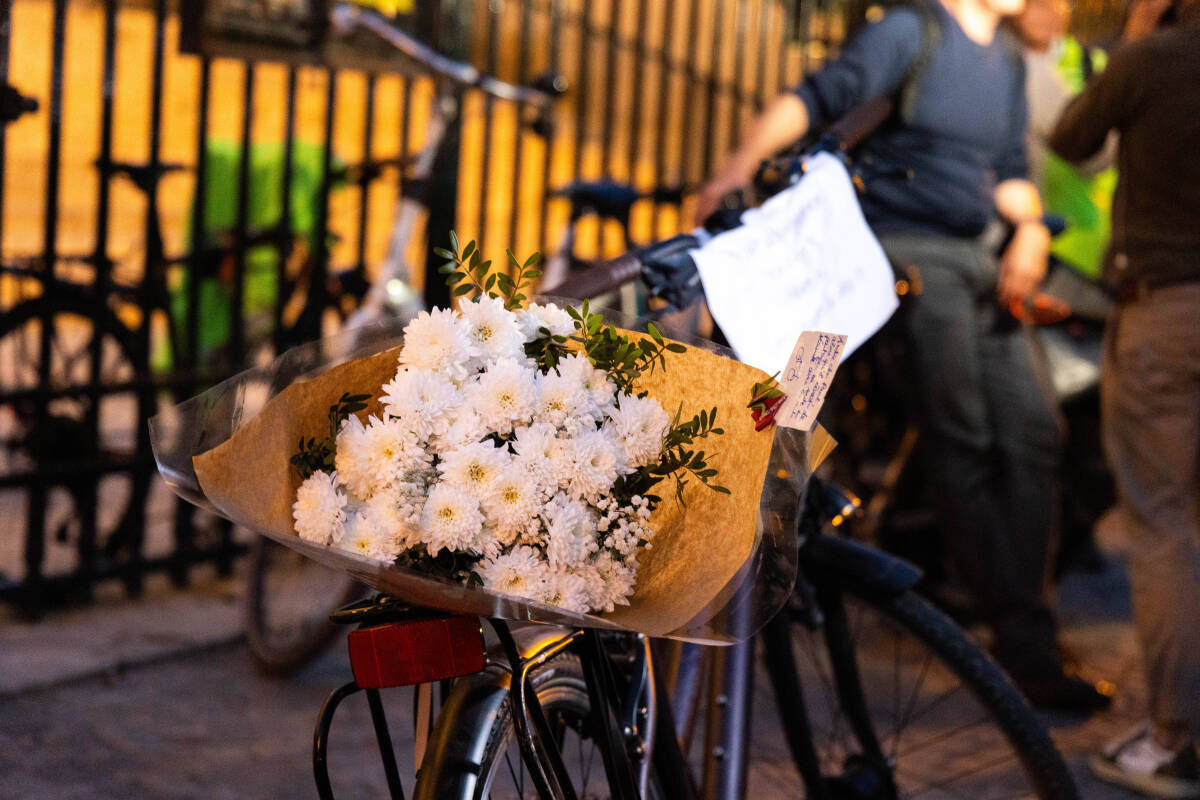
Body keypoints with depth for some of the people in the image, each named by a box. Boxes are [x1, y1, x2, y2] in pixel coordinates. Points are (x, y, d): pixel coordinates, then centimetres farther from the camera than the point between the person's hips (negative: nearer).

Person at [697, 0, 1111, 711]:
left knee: (1034, 432, 0)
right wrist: (745, 161, -31)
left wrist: (1030, 229, -1)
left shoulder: (1008, 62, 20)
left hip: (976, 261, 8)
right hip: (906, 248, -8)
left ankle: (1031, 653, 6)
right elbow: (818, 99, -15)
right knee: (965, 441, -12)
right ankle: (1022, 643, -7)